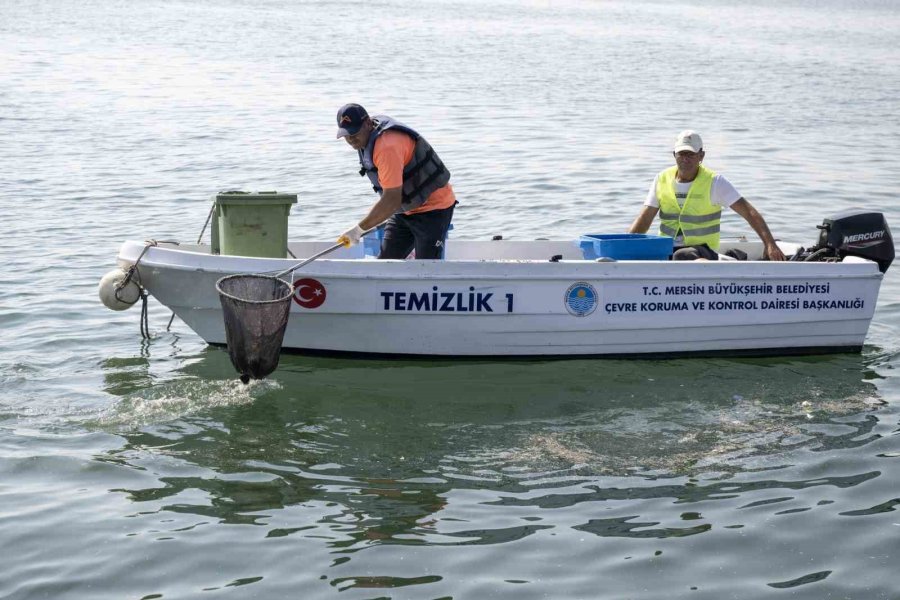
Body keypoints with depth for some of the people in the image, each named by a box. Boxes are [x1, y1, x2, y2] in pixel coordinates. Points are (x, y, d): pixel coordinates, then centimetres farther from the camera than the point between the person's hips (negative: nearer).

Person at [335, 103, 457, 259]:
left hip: (433, 208, -10)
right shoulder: (365, 140, 1)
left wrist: (359, 229, -29)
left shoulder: (388, 146, -30)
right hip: (405, 210, 10)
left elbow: (392, 200, -33)